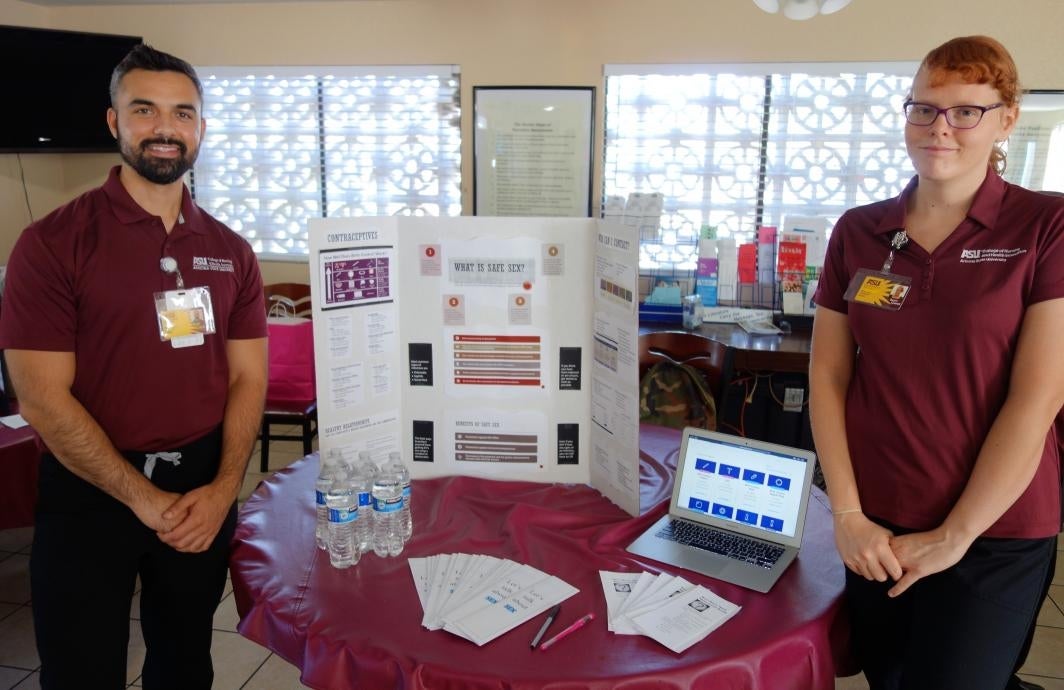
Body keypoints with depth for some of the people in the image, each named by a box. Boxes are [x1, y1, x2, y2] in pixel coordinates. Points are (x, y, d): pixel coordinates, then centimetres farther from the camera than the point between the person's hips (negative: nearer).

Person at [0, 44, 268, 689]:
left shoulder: (230, 251, 2)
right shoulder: (53, 243, -9)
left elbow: (248, 377, 1)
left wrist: (222, 489, -11)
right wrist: (144, 498, -15)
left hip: (204, 490, 4)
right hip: (90, 491, -3)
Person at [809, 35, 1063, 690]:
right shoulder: (858, 232, 1)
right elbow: (829, 375, 0)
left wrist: (956, 534, -12)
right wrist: (848, 513, -6)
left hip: (994, 534, -3)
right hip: (879, 526, 4)